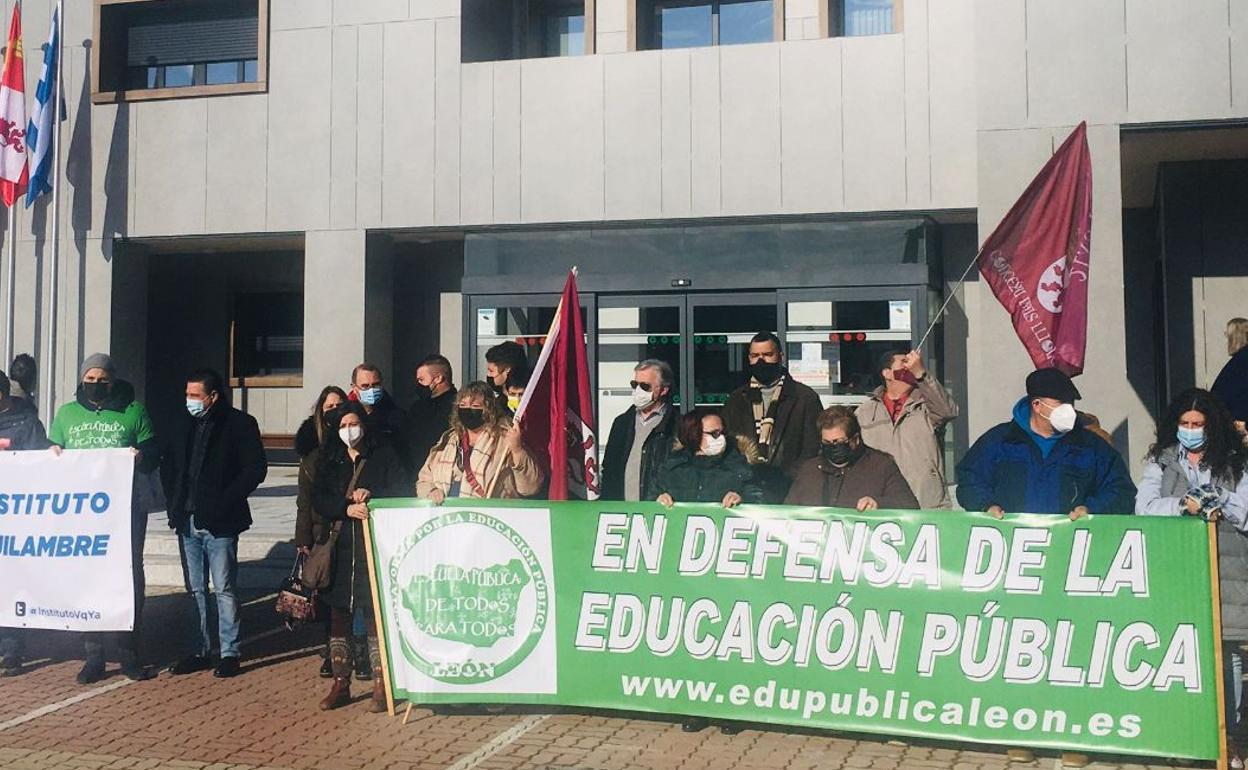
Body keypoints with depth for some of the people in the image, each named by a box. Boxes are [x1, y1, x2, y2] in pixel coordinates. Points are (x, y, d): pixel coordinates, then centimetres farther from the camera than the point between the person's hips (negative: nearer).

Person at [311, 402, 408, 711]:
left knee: (375, 613, -4)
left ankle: (380, 686, 2)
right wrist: (347, 507, -13)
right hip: (339, 546, 4)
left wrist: (371, 496, -17)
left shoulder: (384, 455, 6)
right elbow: (318, 500, 4)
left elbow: (402, 492, -2)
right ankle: (340, 683, 17)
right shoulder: (328, 459, 14)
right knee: (338, 613, 6)